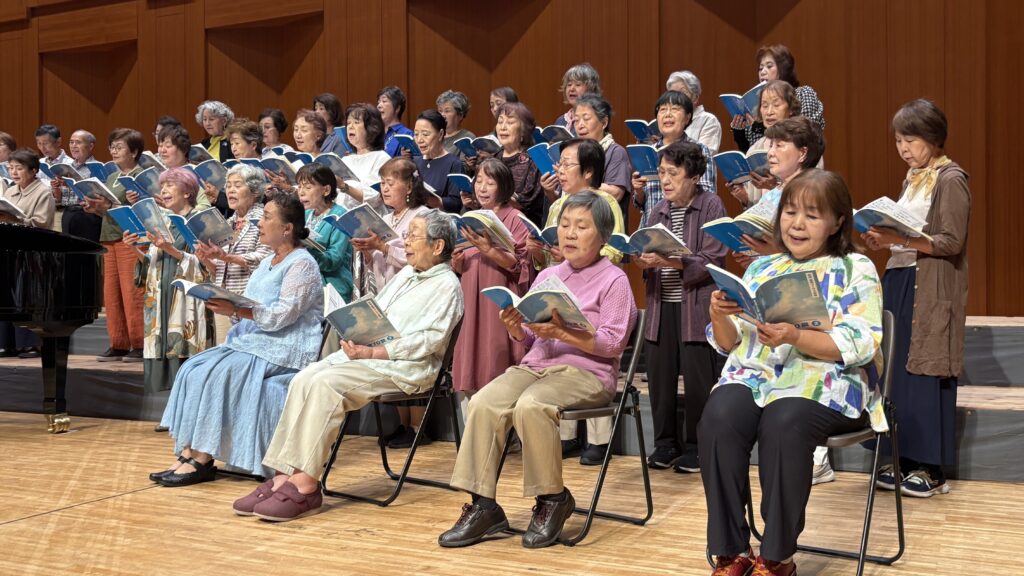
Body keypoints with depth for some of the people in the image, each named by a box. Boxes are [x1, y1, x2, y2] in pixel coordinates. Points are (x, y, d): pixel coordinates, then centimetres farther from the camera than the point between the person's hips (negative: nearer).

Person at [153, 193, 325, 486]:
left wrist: (236, 310, -24)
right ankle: (187, 454, -15)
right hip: (254, 340, 9)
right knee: (194, 368, -10)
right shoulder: (267, 263, 21)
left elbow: (283, 315, -19)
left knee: (217, 373, -26)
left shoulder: (301, 264, -9)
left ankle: (202, 460, -20)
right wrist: (226, 304, 2)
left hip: (285, 350, -9)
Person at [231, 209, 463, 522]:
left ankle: (306, 485, -27)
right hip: (365, 351, 9)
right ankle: (286, 475, -20)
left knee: (325, 383, -29)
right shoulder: (406, 274, 25)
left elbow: (427, 340, -15)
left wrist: (372, 352, -19)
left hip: (404, 367, -9)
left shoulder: (447, 286, -3)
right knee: (304, 379, -16)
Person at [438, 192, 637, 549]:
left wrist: (561, 332, -20)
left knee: (530, 405, -35)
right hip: (536, 365, 6)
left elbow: (613, 344, -10)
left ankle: (552, 499, -14)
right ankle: (483, 506, -18)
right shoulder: (546, 276, 19)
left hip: (587, 372, -5)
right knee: (483, 403, -24)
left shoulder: (613, 280, 1)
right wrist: (516, 328, -5)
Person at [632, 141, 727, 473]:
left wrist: (668, 261, -22)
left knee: (697, 378, -2)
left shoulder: (710, 205, -4)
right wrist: (642, 260, -9)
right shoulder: (659, 210, 12)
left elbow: (711, 261, -12)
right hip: (661, 305, 5)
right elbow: (650, 257, 14)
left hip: (697, 306, -5)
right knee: (659, 375, 4)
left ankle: (696, 446, 14)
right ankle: (665, 443, 19)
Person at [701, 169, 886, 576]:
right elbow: (731, 344, 14)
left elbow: (859, 346, -9)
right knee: (718, 417, -30)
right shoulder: (761, 268, 18)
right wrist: (720, 317, -9)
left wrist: (795, 337, -24)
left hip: (825, 383, -4)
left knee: (783, 423, -37)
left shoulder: (855, 269, 5)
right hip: (755, 375, 4)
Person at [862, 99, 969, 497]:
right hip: (900, 281, 8)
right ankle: (906, 459, 16)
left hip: (932, 290, -8)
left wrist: (902, 239, -24)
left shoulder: (950, 179, -9)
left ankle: (932, 469, 3)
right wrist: (884, 240, 2)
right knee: (897, 372, 7)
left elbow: (951, 242, -15)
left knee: (924, 375, -5)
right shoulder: (913, 178, 16)